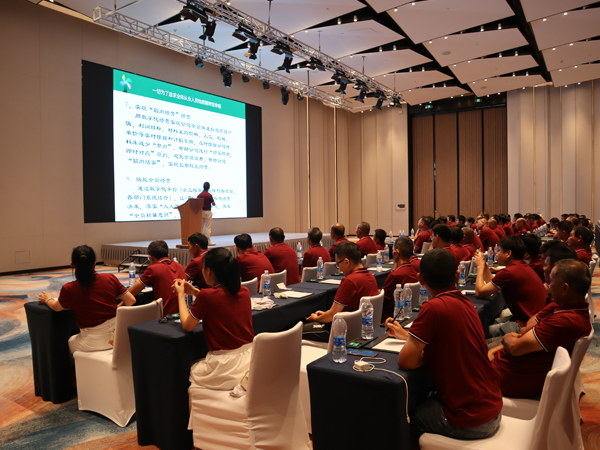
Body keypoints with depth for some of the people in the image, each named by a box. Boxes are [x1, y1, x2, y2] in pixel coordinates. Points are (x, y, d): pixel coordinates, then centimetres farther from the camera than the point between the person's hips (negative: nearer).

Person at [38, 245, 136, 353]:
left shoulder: (69, 290, -13)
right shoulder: (110, 278, -7)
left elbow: (56, 307, 8)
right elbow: (131, 300, -3)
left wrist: (47, 299, 30)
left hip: (93, 343, -3)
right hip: (117, 336, 4)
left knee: (71, 341, 31)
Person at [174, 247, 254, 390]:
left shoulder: (206, 295, -18)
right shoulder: (244, 291, 0)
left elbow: (187, 326, -2)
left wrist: (181, 295, 8)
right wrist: (195, 292, 18)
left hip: (226, 365, -6)